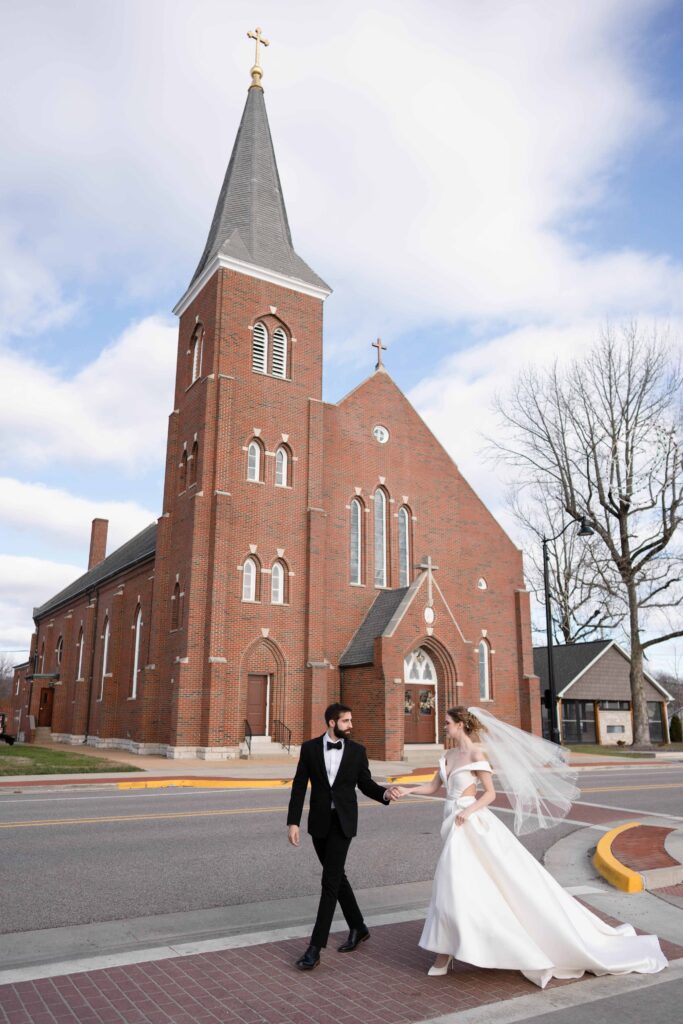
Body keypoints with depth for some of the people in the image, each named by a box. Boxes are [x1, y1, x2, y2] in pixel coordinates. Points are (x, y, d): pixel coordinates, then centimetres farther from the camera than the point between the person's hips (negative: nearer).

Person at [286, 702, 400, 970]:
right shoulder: (310, 748, -3)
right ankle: (358, 928, 35)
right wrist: (293, 822, -8)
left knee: (330, 881, -8)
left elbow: (366, 785, 4)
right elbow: (299, 787, -2)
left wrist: (385, 792, -17)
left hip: (343, 822, -2)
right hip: (319, 822, 2)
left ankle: (315, 948, -2)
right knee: (336, 876, 15)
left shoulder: (357, 751, -2)